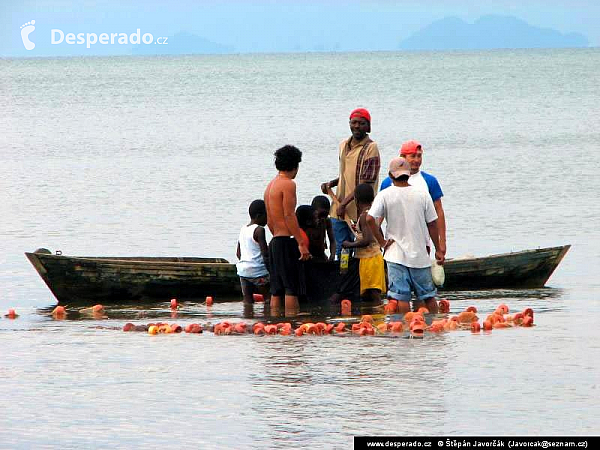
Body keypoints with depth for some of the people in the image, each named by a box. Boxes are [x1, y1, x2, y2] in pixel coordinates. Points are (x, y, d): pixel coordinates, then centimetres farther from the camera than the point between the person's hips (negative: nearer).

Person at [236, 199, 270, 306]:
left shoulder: (243, 229, 13)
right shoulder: (259, 230, -11)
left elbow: (238, 253, 19)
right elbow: (265, 253, -14)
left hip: (242, 269, 7)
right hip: (258, 271, -7)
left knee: (248, 300, 5)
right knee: (268, 298, 1)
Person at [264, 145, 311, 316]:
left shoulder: (270, 186, 17)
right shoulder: (288, 184, -10)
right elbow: (289, 215, -17)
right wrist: (301, 243, -17)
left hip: (275, 242, 9)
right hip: (287, 241, -9)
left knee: (276, 289, 8)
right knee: (292, 289, -9)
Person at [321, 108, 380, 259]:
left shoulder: (370, 148, -10)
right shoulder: (344, 145, 13)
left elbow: (366, 184, -16)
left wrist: (344, 203, -18)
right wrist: (331, 184, 7)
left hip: (359, 213, -7)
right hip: (339, 212, 7)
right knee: (340, 254, 11)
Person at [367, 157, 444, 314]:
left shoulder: (385, 195, -6)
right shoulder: (422, 195, -1)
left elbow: (370, 219, -16)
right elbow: (432, 224, 3)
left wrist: (382, 242, -5)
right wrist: (438, 250, 12)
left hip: (396, 255, -2)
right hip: (420, 254, 2)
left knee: (401, 297, -2)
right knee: (428, 295, 12)